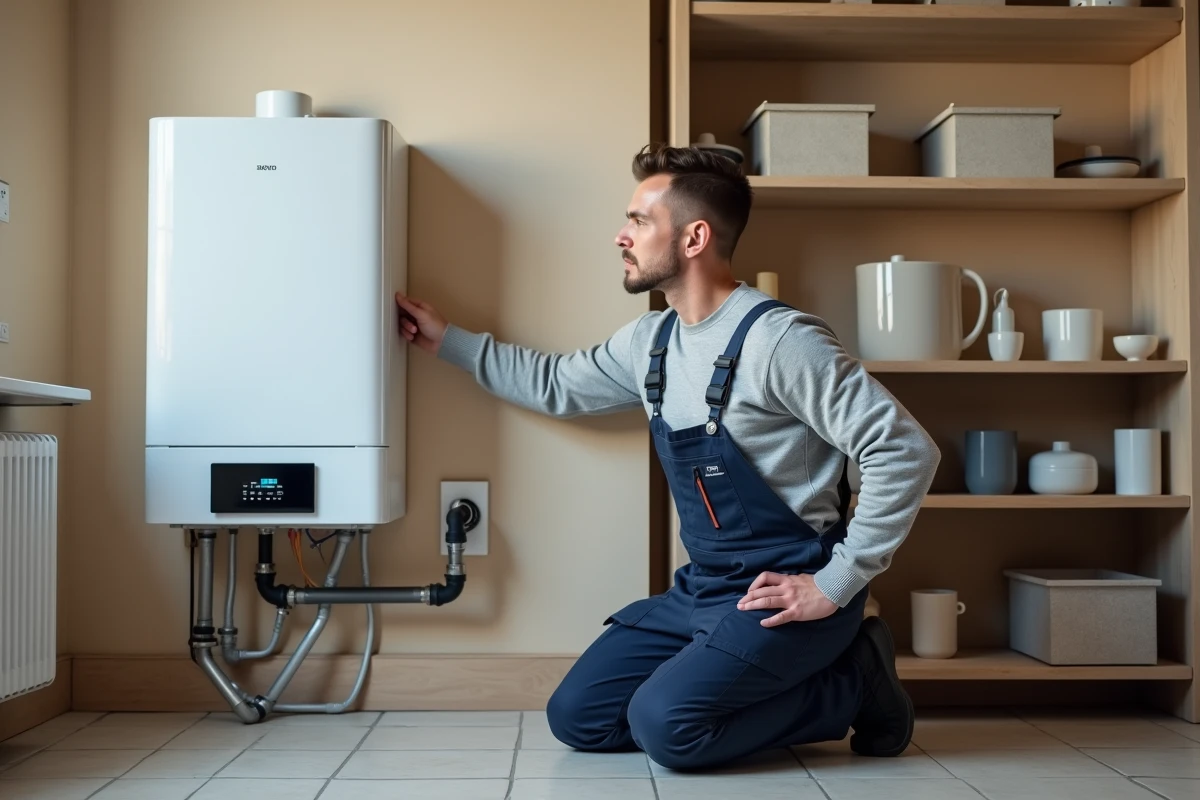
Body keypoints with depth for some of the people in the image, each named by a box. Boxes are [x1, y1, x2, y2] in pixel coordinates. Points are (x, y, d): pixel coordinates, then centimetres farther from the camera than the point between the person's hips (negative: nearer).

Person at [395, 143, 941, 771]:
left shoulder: (778, 340, -20)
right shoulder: (650, 341, 6)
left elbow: (906, 451, -22)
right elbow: (556, 385, 24)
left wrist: (835, 585, -20)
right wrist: (445, 340, 25)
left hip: (783, 593, -8)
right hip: (702, 589, 8)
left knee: (664, 724, -25)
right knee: (576, 717, 3)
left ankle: (852, 683, -2)